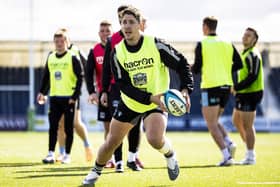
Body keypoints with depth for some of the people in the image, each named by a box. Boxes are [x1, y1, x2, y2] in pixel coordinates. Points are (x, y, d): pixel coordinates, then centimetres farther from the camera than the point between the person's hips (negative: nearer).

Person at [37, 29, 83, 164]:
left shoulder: (72, 58, -4)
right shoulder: (50, 58, 10)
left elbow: (80, 77, -6)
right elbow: (46, 76, 18)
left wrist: (75, 96, -12)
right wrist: (42, 92, 6)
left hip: (69, 98, -4)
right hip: (54, 97, 4)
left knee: (68, 128, 1)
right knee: (53, 127, -1)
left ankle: (67, 155, 8)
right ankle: (51, 154, -1)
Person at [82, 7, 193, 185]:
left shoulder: (156, 45, -17)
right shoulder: (117, 52, -10)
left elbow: (182, 63, -7)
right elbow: (123, 85, -15)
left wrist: (186, 89, -21)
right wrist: (150, 97, -27)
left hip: (157, 103, -3)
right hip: (129, 104, 3)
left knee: (155, 140, -28)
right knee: (111, 142, 7)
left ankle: (170, 155, 6)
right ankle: (96, 171, 34)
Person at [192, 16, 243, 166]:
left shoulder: (202, 44, -5)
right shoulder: (227, 44, 10)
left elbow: (196, 68, -6)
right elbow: (238, 64, 6)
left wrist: (190, 68, 16)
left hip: (210, 86, -6)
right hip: (226, 86, 6)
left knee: (211, 124, -2)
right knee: (214, 121, 19)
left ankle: (226, 156, -14)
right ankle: (229, 143, -4)